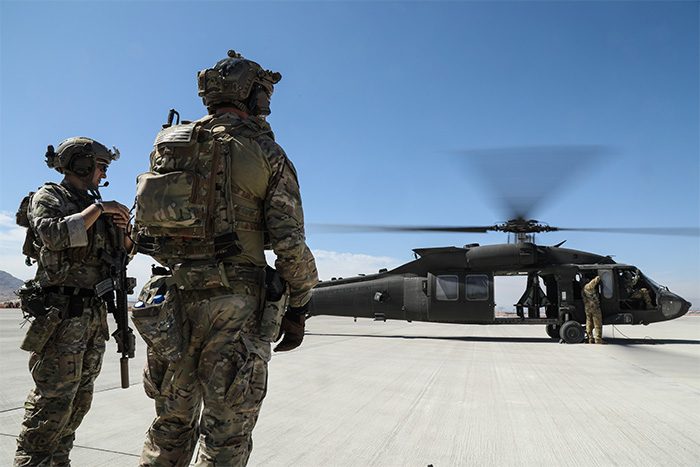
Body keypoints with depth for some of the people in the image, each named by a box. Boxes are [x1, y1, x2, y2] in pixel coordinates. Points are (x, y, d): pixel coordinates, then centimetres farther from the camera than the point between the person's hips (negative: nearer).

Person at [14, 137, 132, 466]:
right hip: (62, 312, -8)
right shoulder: (47, 198, -1)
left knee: (79, 399, 12)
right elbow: (55, 236, -23)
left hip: (93, 314, 8)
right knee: (54, 401, -7)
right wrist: (99, 208, -15)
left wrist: (125, 235, 2)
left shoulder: (91, 206, 19)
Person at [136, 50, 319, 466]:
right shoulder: (267, 154, -3)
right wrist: (298, 308, 0)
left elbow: (145, 226, 14)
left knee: (171, 425, 20)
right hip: (232, 305, -5)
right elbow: (289, 243, -9)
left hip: (171, 298, 6)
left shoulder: (168, 144, 13)